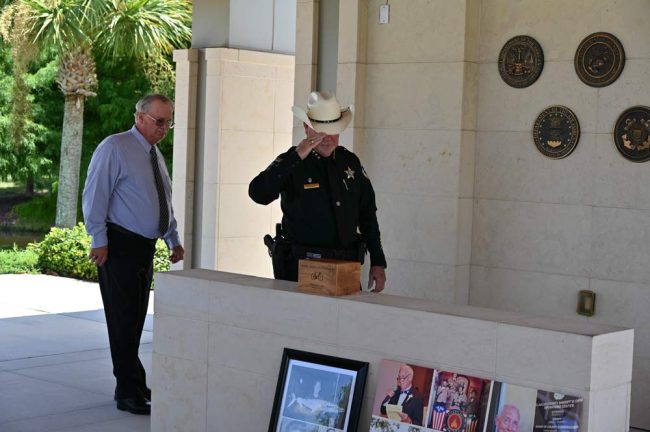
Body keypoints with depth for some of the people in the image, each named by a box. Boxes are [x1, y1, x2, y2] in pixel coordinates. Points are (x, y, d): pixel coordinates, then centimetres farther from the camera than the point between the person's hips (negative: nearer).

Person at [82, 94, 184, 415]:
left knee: (136, 320, 11)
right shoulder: (114, 148, -8)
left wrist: (173, 240, 19)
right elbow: (94, 195, -13)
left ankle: (132, 386, 19)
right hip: (119, 245, -8)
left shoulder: (156, 154, 17)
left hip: (145, 247, 8)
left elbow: (164, 203, 25)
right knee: (124, 321, -6)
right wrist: (99, 241, -16)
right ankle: (129, 392, -3)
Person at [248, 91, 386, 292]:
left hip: (347, 267, 4)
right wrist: (296, 157, -25)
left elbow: (367, 214, 16)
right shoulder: (290, 163, -4)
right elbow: (258, 194, -22)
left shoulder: (350, 162, 11)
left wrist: (378, 263, 11)